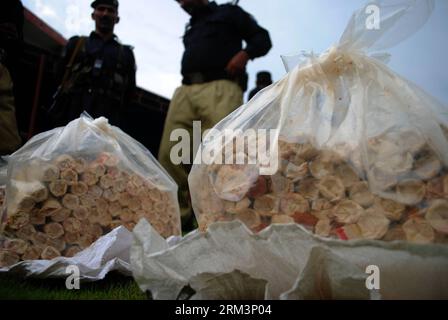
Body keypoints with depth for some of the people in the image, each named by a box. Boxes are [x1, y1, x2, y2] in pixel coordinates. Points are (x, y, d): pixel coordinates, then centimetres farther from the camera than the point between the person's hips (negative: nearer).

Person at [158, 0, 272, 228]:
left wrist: (245, 53, -8)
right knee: (169, 154, -10)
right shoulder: (190, 29, 37)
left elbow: (262, 38, 13)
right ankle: (179, 217, -4)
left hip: (220, 87, -5)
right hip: (185, 91, 6)